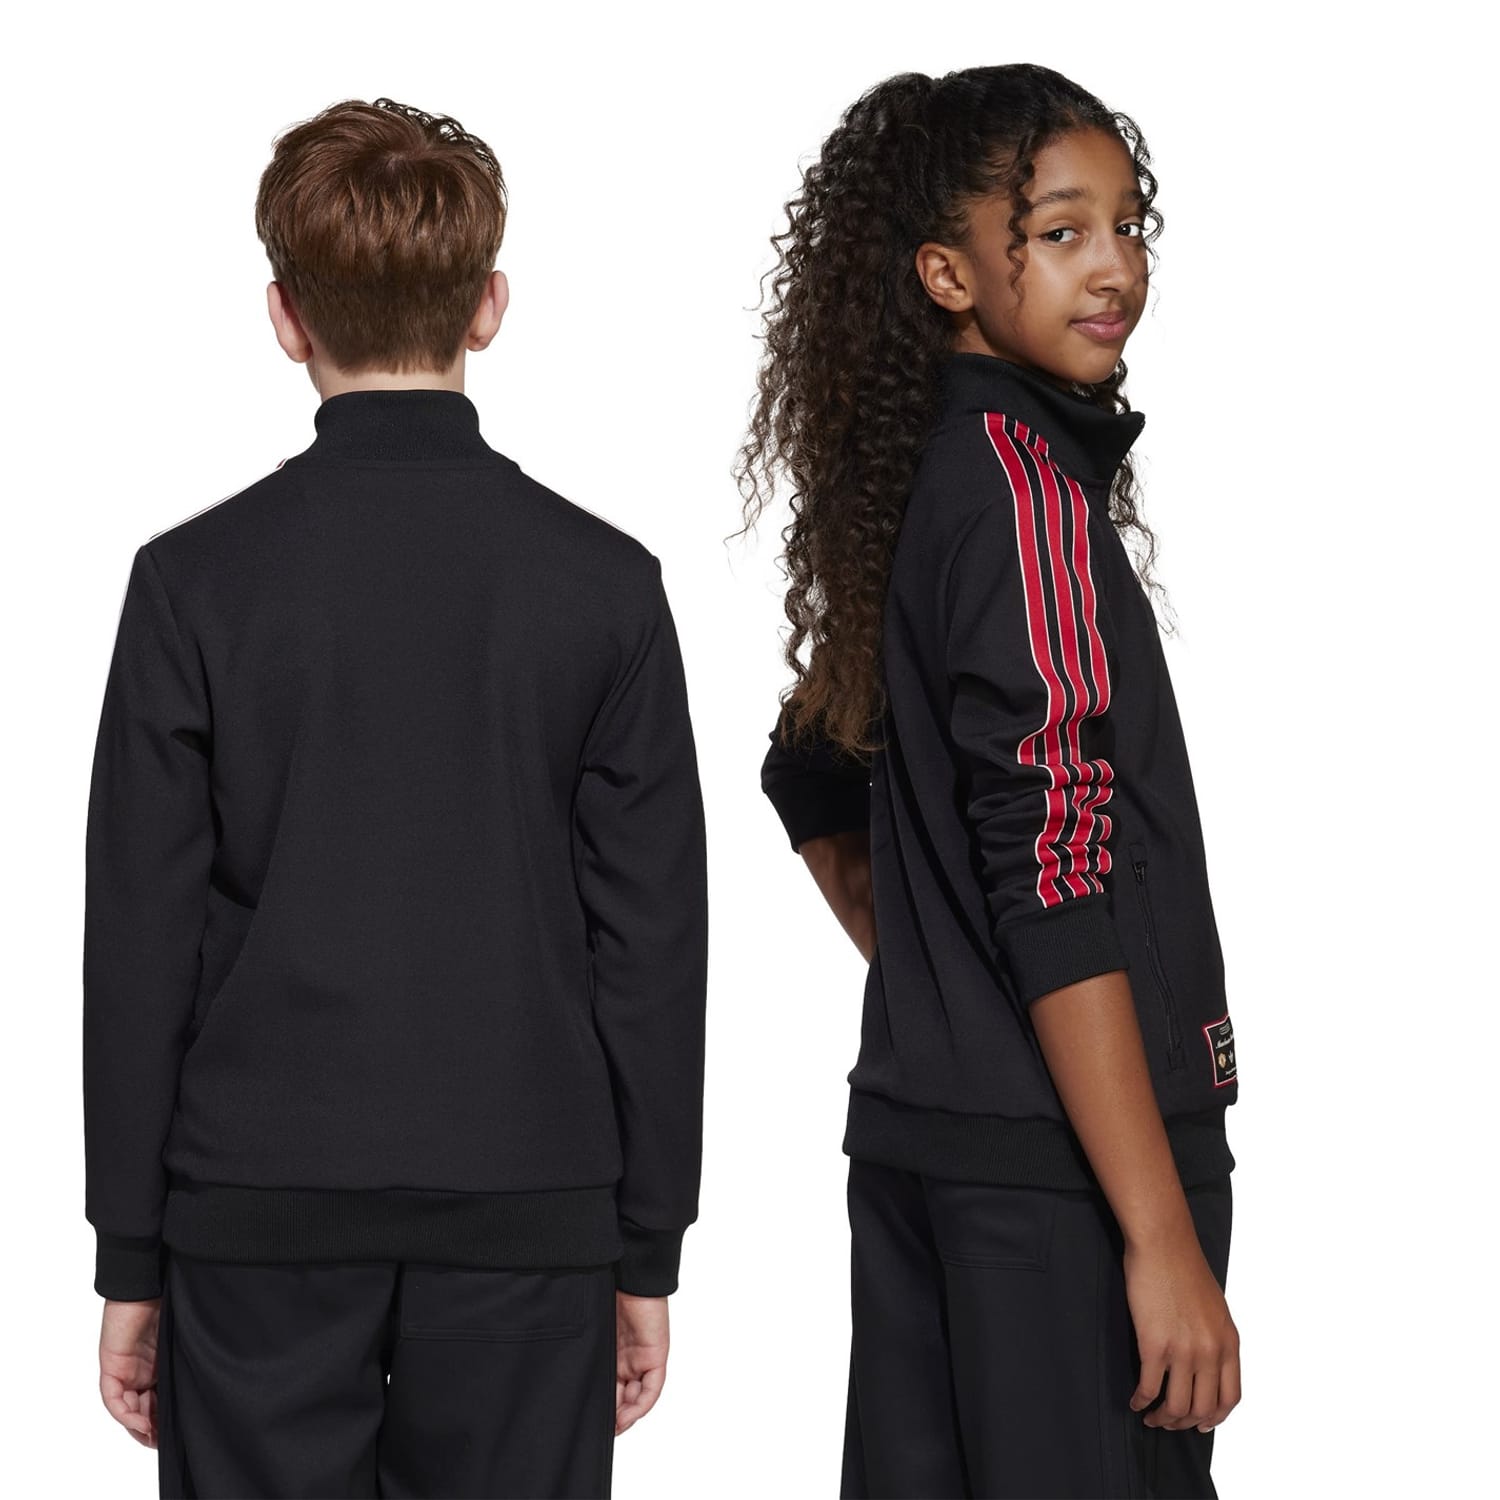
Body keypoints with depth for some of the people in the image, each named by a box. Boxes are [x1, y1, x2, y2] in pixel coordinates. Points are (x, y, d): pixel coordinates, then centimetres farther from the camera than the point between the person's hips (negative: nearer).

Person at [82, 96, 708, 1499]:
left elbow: (139, 941, -3)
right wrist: (648, 1253, 8)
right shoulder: (605, 583, -2)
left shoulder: (194, 579, -4)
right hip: (528, 1220, 1)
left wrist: (132, 1262, 5)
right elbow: (654, 942, 0)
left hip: (260, 1220, 0)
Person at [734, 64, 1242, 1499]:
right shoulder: (1026, 484, -15)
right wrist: (1163, 1236, -21)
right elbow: (1056, 882, -21)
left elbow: (812, 784, 24)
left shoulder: (911, 478, 11)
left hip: (913, 1130, 9)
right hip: (1057, 1165, -9)